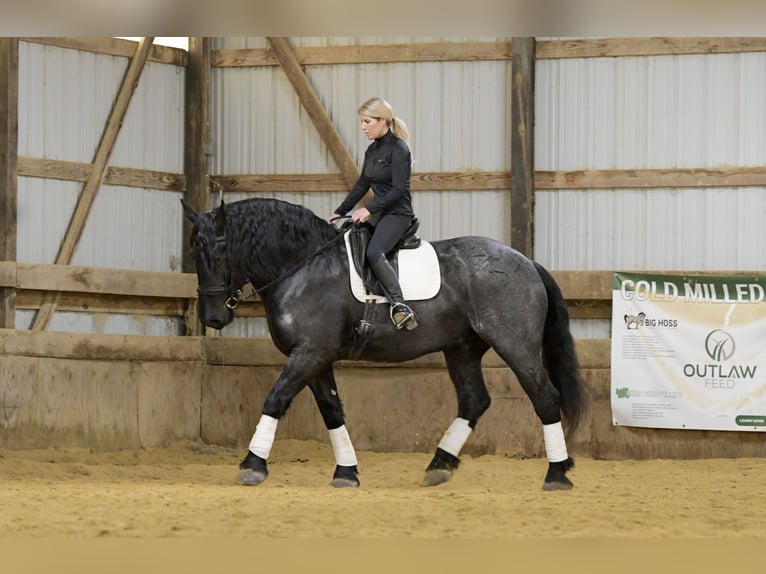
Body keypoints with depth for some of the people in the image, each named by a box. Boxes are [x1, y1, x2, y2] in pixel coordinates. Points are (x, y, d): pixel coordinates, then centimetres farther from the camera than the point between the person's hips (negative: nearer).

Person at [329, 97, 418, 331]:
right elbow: (362, 184, 22)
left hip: (398, 214, -10)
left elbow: (399, 189, -20)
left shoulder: (398, 149, -14)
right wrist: (340, 212, 18)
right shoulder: (373, 150, 13)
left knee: (373, 253, -33)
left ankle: (400, 307, -37)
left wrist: (369, 209, -23)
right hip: (379, 215, 10)